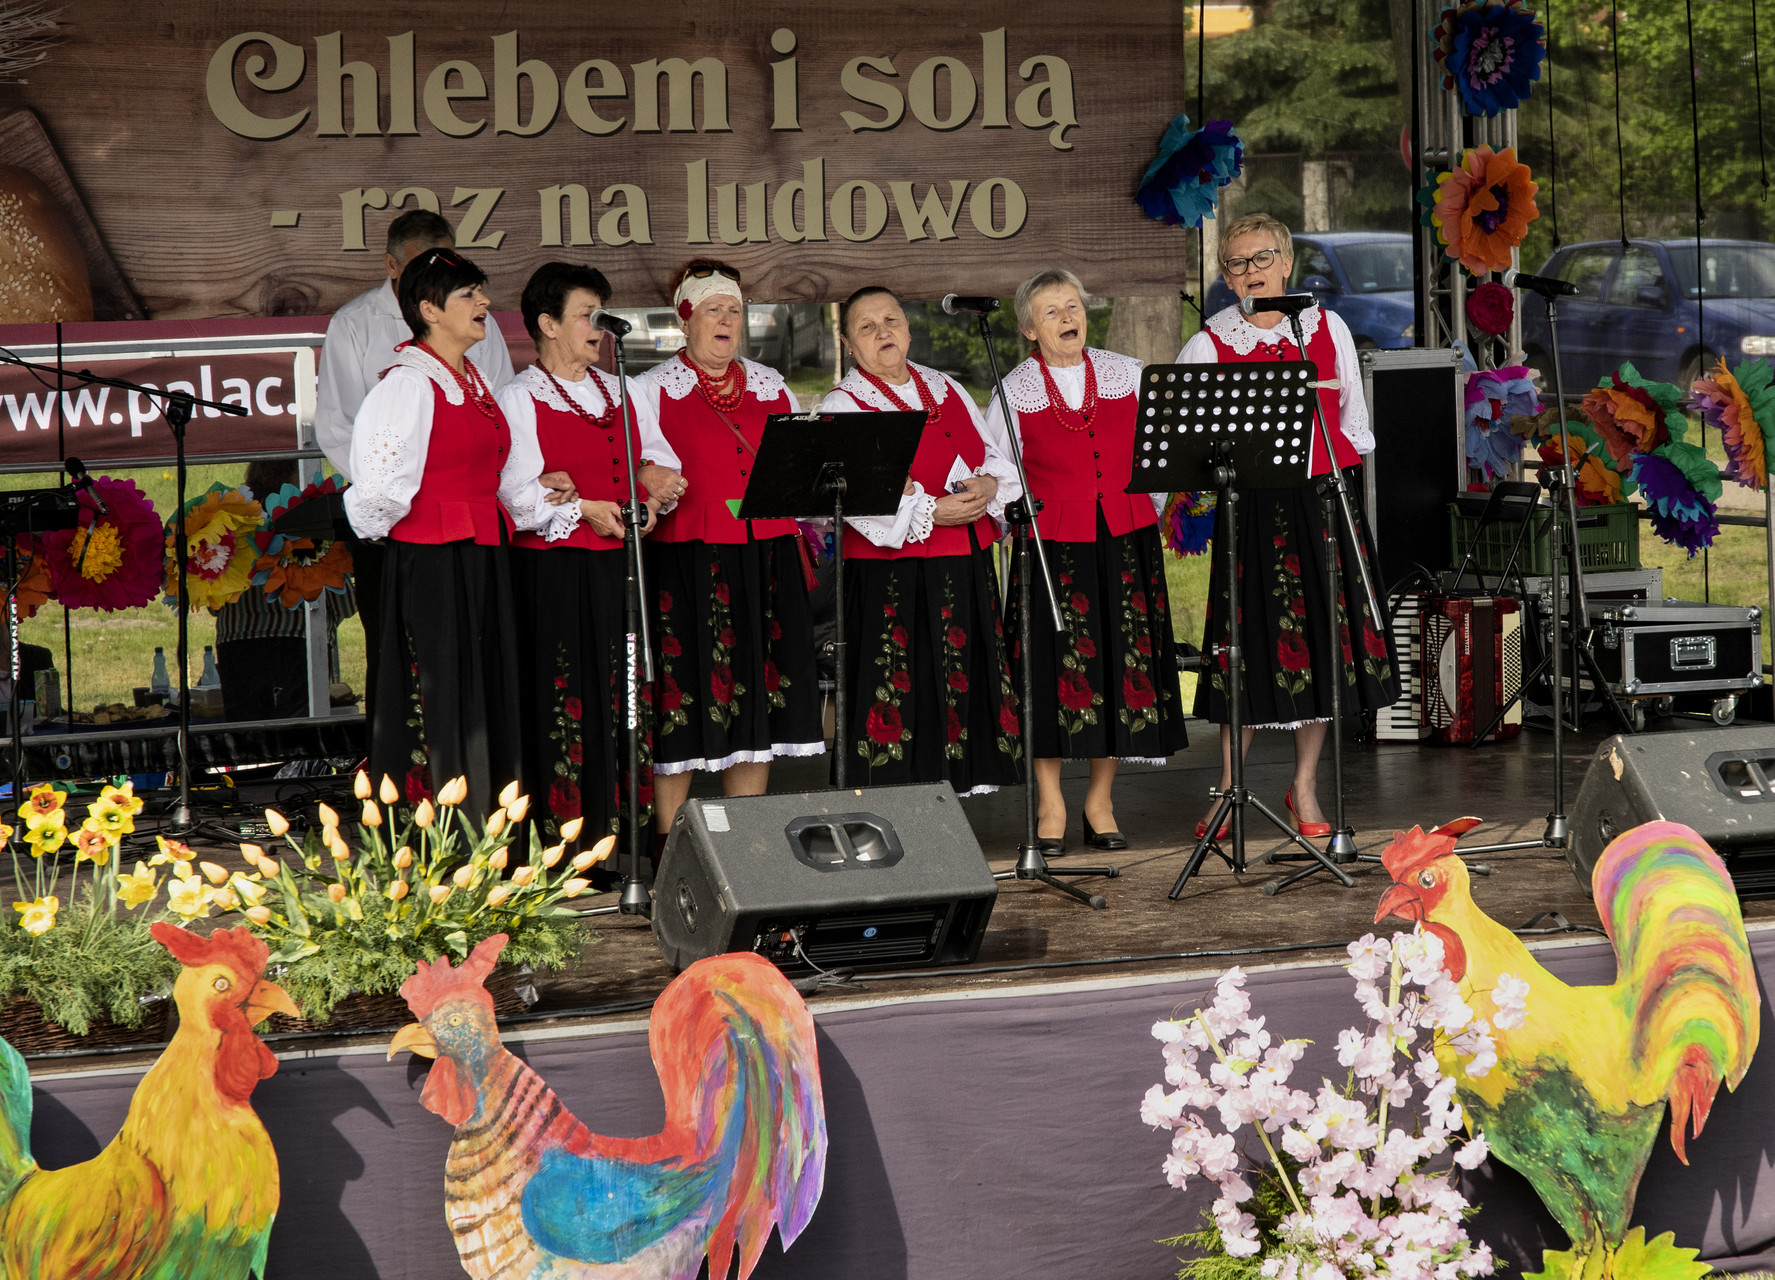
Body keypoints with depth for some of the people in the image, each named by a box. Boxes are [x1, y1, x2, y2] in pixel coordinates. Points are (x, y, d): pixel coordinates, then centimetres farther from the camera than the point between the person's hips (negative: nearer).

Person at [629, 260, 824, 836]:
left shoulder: (771, 386, 17)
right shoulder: (653, 389, 4)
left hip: (766, 559, 4)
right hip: (686, 559, -4)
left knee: (756, 694, 6)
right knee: (685, 701, -5)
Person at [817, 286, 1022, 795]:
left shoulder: (947, 390, 17)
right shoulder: (842, 408, -3)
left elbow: (998, 453, 16)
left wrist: (989, 484, -7)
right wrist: (929, 513, -21)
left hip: (968, 570, 6)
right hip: (892, 578, -6)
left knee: (965, 688, 6)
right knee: (904, 694, -8)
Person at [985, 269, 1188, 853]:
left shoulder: (1128, 375, 7)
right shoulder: (1016, 391, 1)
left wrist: (1154, 513, 11)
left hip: (1126, 541, 2)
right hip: (1052, 543, -2)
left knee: (1121, 663, 3)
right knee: (1056, 667, -3)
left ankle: (1100, 802, 14)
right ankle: (1051, 807, 6)